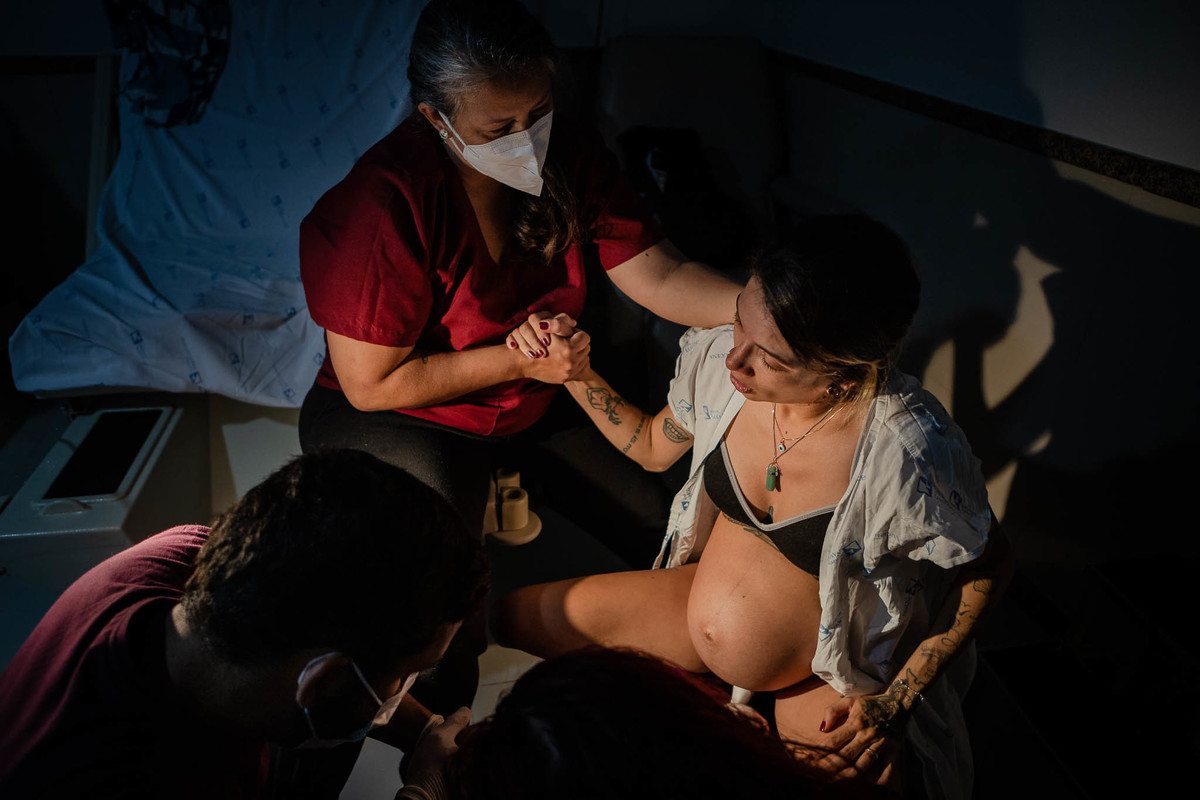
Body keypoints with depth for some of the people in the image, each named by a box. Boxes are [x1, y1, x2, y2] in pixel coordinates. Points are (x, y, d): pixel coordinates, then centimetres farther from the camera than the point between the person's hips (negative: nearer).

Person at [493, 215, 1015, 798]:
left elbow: (988, 569, -14)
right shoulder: (718, 359, -20)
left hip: (829, 673, -3)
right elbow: (652, 446, 2)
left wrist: (894, 705, -16)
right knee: (511, 618, 3)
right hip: (698, 606, 4)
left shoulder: (911, 455, -34)